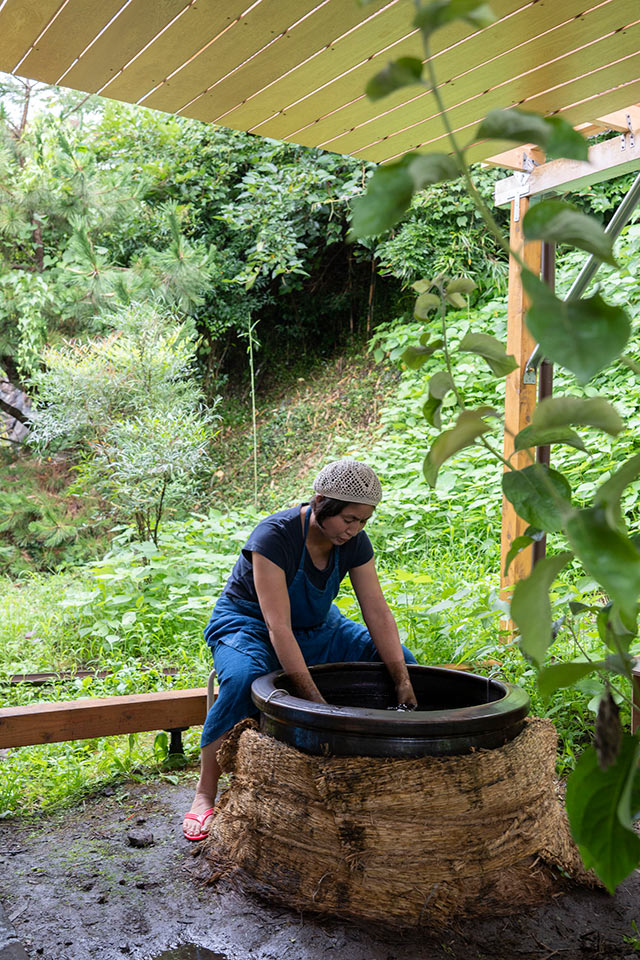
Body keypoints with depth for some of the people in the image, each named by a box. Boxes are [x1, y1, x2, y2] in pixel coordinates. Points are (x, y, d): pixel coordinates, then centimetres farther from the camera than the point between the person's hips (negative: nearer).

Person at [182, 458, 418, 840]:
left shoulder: (354, 542, -13)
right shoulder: (275, 536, -32)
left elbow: (378, 611, -13)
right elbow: (277, 627, -38)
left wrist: (402, 680, -23)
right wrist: (314, 698, -42)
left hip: (315, 627, 6)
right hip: (250, 624, -6)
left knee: (404, 661, -6)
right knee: (244, 679, -40)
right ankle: (204, 795, -23)